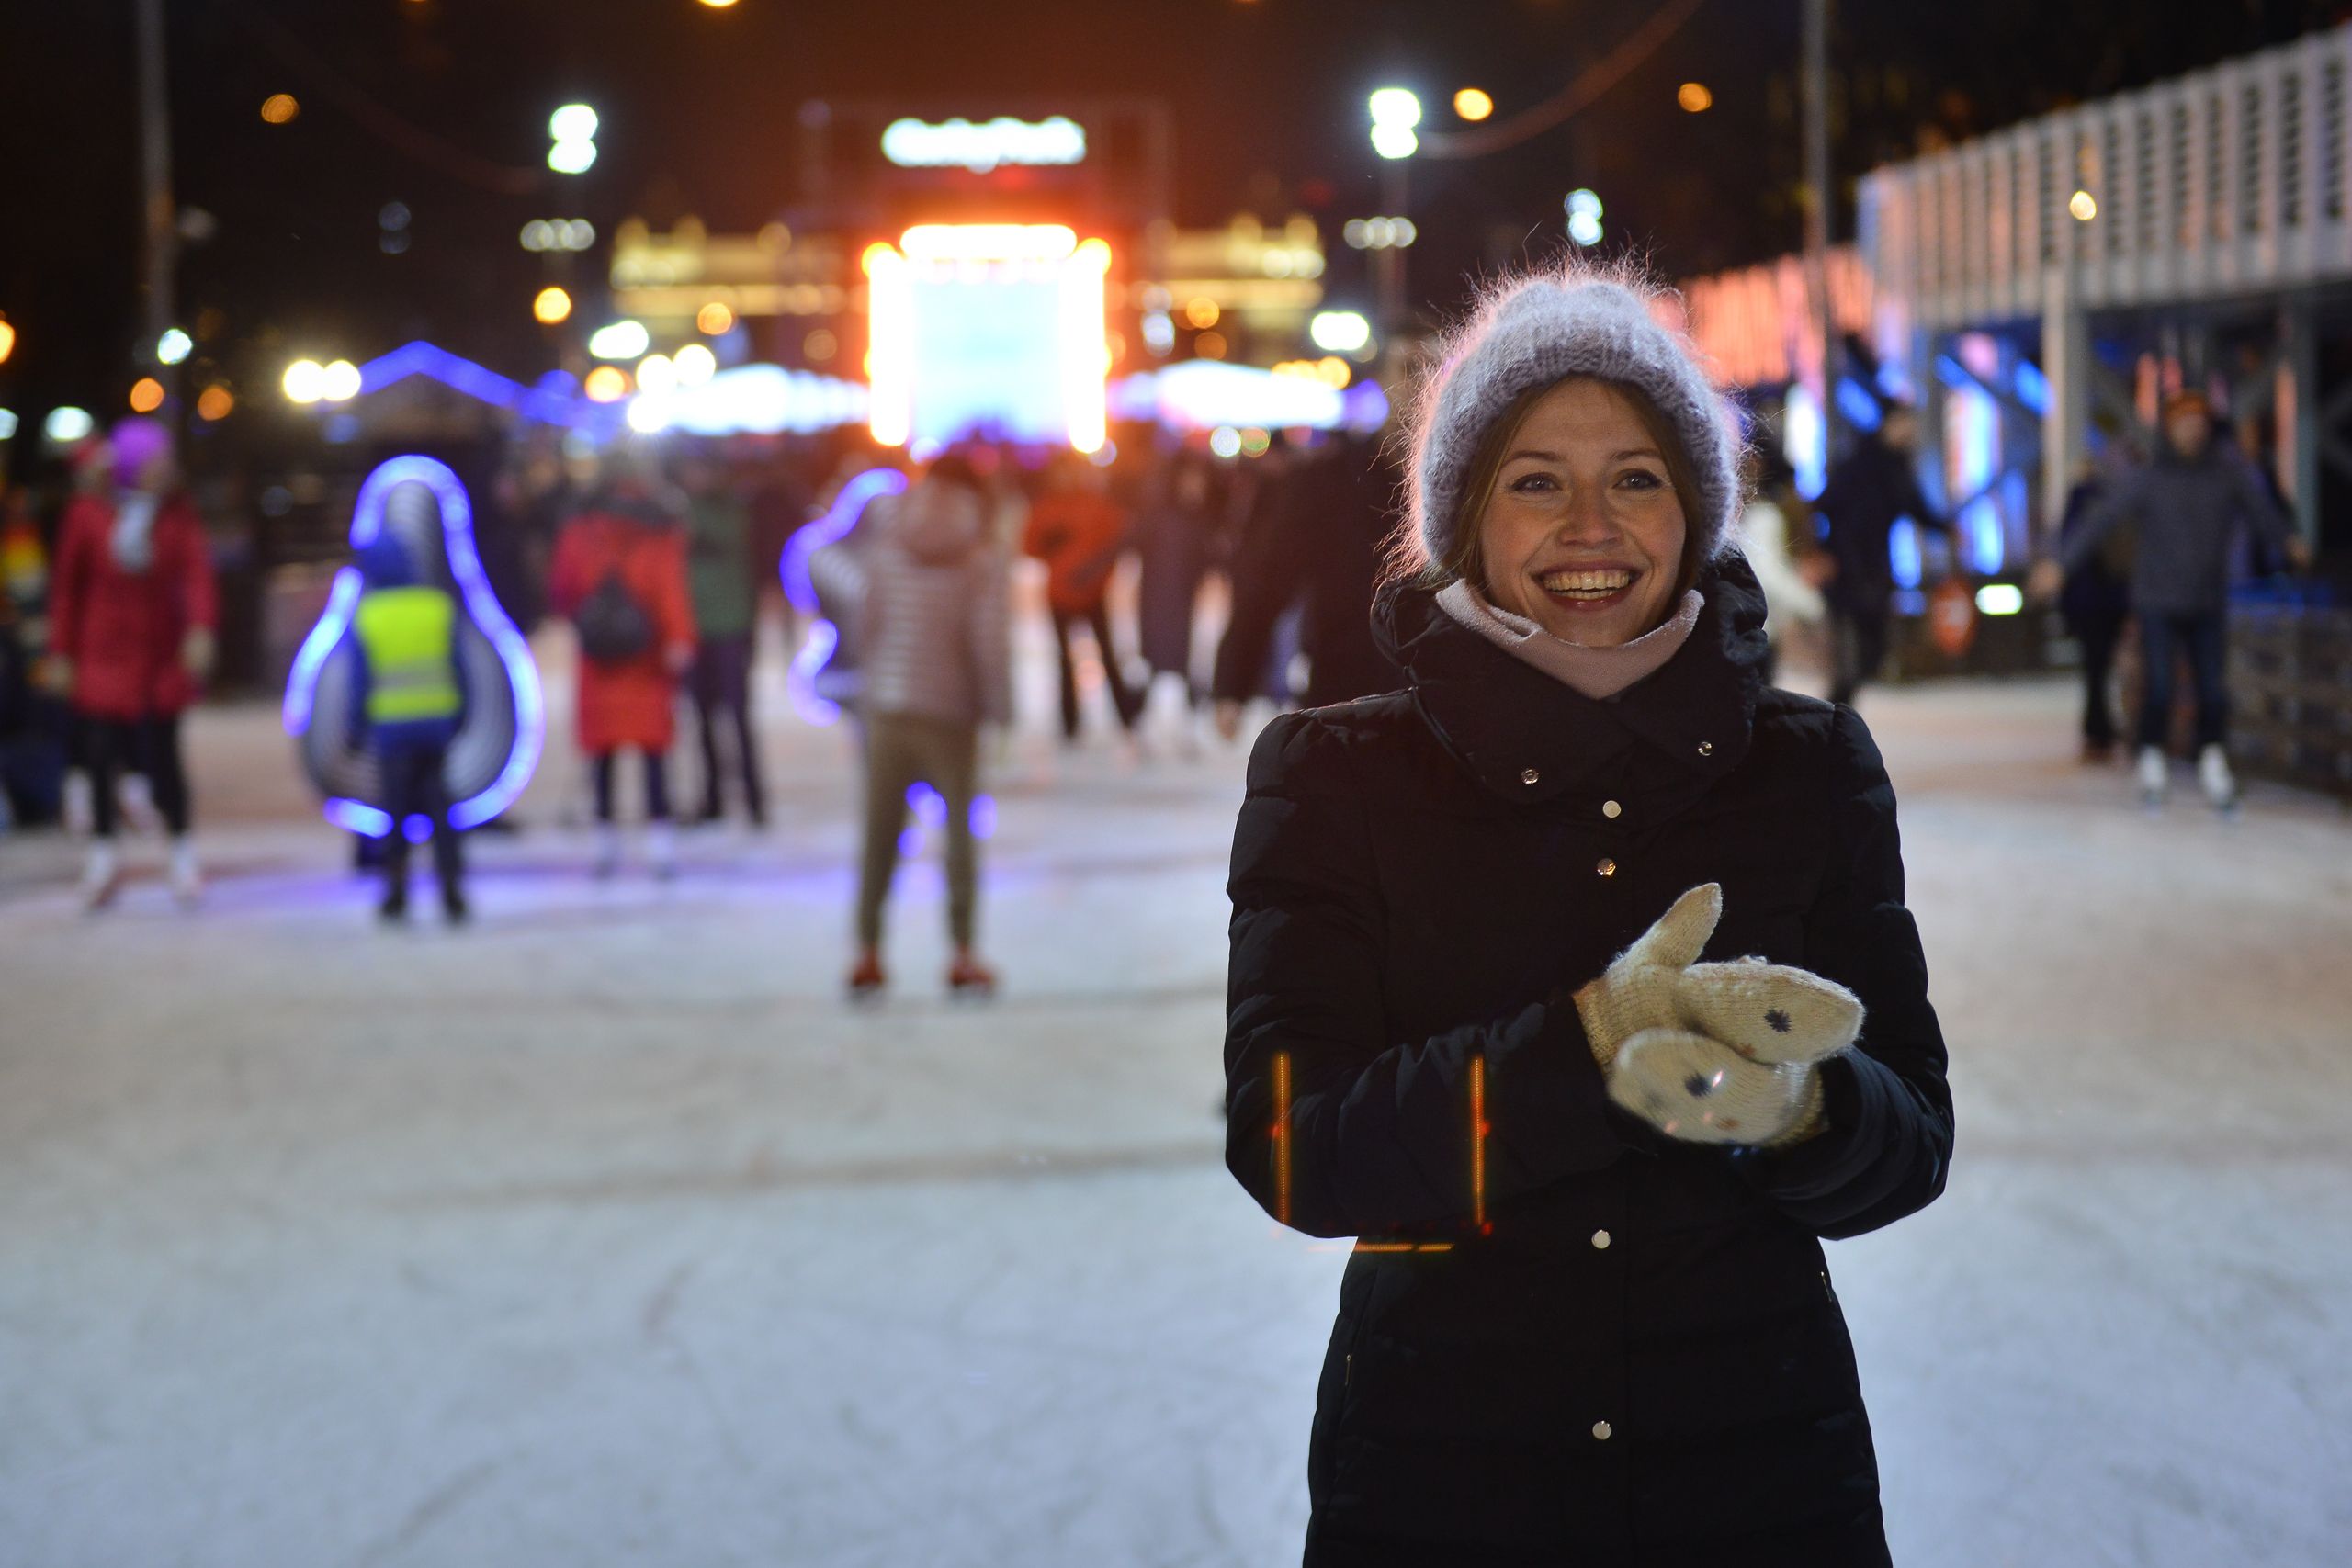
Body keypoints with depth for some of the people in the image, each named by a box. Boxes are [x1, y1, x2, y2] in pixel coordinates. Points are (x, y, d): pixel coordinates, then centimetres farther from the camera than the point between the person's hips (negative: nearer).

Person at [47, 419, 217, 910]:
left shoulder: (177, 511, -2)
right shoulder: (88, 514, -4)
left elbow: (198, 571, -12)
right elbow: (67, 586, 2)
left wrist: (201, 629, -27)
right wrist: (62, 654, 1)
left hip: (162, 657, 0)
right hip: (103, 655, 0)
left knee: (160, 752, -3)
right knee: (102, 753, -1)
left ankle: (182, 851, 14)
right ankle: (103, 850, 17)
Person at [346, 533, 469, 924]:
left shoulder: (366, 617, -5)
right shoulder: (440, 606, 1)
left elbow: (360, 681, -4)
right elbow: (459, 669, 3)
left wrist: (356, 730, 4)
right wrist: (458, 720, 13)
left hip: (391, 727, -2)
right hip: (438, 723, 2)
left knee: (396, 809, 7)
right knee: (438, 807, 7)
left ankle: (396, 894, 8)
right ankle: (451, 891, 1)